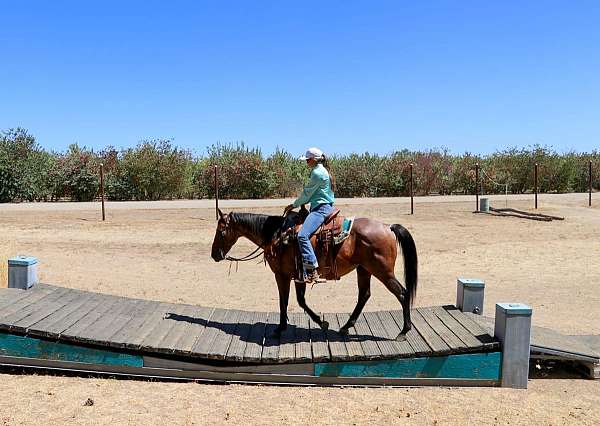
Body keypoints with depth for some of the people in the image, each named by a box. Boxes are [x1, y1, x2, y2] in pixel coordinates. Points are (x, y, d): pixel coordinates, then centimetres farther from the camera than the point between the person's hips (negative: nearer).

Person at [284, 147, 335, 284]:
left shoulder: (317, 172, -13)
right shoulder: (321, 170, 20)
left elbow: (307, 192, -9)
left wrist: (294, 205, 3)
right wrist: (297, 204, 14)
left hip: (321, 208, -12)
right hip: (322, 207, 12)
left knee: (302, 235, -26)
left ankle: (312, 272, -31)